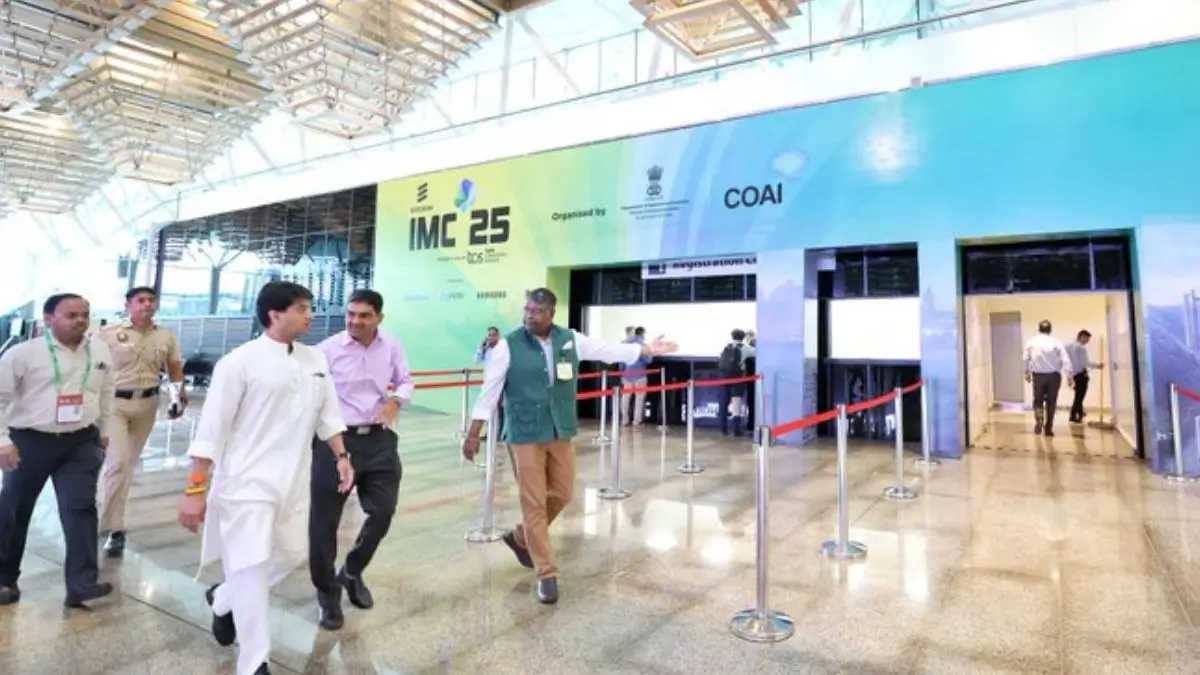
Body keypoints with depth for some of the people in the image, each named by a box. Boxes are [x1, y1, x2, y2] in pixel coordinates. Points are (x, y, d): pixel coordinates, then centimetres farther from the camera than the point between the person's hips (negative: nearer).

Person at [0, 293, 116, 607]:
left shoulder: (101, 351, 3)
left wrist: (104, 431, 17)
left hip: (81, 441, 2)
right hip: (30, 441, -1)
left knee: (80, 507, -7)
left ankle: (82, 582, -5)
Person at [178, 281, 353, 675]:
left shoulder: (316, 360, 6)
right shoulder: (240, 361, -12)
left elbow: (327, 413, 14)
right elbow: (211, 428, -11)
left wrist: (341, 456, 6)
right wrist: (195, 489, -11)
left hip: (292, 480, 7)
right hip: (247, 480, -6)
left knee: (292, 554, 16)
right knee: (251, 567, -2)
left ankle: (224, 600, 44)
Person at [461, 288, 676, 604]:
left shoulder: (571, 339, 0)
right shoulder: (509, 346, -10)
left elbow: (609, 351, 6)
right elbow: (489, 391, -8)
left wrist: (648, 349, 6)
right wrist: (473, 434, -7)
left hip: (560, 433, 5)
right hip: (526, 435, -4)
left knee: (561, 495, 15)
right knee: (534, 504, 0)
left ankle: (520, 537, 40)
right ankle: (546, 574, 13)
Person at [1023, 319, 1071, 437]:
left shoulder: (1031, 342, -2)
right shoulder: (1056, 342, -6)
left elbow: (1026, 359, 2)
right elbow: (1065, 360, -10)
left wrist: (1027, 373, 16)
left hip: (1038, 375, 0)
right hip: (1053, 375, 0)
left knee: (1038, 400, 14)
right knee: (1051, 402, 11)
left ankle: (1039, 420, -13)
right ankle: (1048, 428, 14)